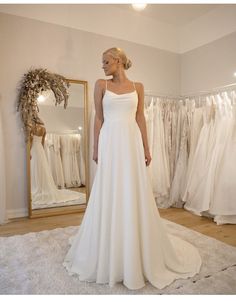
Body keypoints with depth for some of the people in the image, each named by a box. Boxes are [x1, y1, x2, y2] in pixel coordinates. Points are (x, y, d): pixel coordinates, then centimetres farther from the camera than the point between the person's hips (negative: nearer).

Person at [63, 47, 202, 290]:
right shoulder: (101, 85, 8)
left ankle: (139, 254, 22)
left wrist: (146, 148, 5)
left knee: (135, 195, 3)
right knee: (109, 195, 3)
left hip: (132, 142, 1)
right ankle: (109, 255, 22)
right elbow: (98, 118, 6)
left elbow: (140, 118, 9)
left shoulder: (137, 87, 11)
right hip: (110, 142, -1)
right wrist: (96, 148, 1)